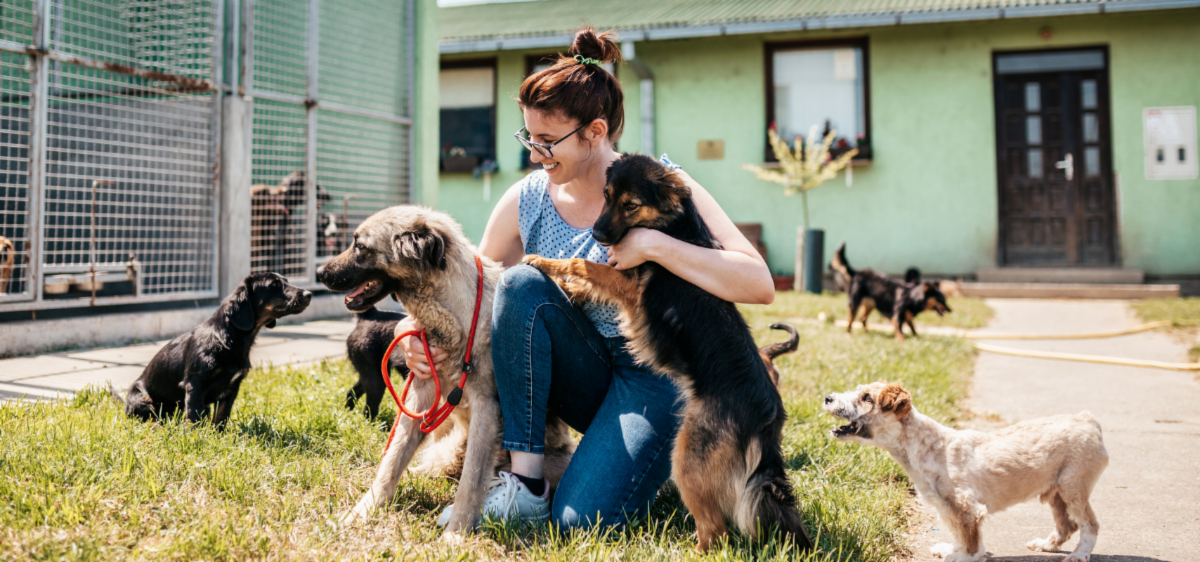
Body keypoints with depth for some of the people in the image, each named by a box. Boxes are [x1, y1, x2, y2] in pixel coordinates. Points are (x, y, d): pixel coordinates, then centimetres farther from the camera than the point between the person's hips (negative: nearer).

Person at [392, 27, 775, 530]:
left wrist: (654, 246, -29)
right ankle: (524, 483, -19)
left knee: (582, 518, -26)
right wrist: (420, 328, -17)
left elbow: (760, 286, -21)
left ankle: (650, 461, 10)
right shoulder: (526, 200, -3)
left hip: (654, 372, -4)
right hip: (583, 376, 4)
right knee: (522, 281, -26)